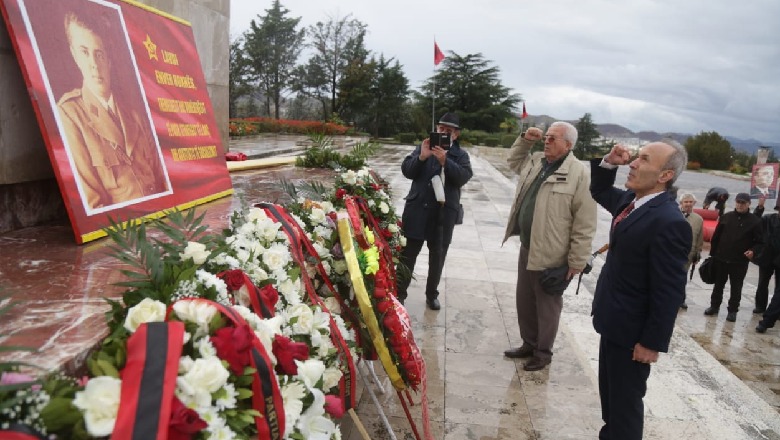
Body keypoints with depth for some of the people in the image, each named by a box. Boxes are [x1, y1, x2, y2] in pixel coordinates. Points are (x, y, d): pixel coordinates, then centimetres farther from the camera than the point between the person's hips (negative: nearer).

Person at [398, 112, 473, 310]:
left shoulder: (460, 155, 6)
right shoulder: (423, 147, 8)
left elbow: (464, 177, -11)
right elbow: (406, 170, -2)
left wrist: (445, 161, -24)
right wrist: (421, 157, -19)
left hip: (444, 212, 0)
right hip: (418, 209, 0)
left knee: (438, 255, 11)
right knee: (408, 253, 3)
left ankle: (432, 294, 27)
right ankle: (399, 292, 13)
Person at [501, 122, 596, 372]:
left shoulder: (579, 174, -17)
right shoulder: (535, 162, 7)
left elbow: (584, 224, -17)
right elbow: (513, 161, 30)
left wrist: (576, 262, -16)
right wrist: (525, 140, 11)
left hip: (551, 254, -8)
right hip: (527, 247, 8)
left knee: (547, 305, 8)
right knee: (524, 301, 18)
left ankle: (543, 352, 25)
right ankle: (529, 343, 36)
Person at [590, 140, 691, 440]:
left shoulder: (669, 222, -26)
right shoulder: (631, 200, 1)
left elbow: (668, 292, -24)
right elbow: (600, 192, 22)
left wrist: (652, 342, -19)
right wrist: (609, 162, 2)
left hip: (632, 331, -9)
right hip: (615, 322, 9)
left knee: (625, 401, 9)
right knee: (609, 393, 25)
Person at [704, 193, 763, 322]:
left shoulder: (755, 221, -3)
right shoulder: (726, 217, 3)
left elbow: (760, 242, 0)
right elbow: (715, 237, 7)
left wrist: (753, 251, -20)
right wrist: (713, 254, 5)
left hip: (740, 262, -2)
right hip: (721, 259, 2)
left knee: (736, 288, 7)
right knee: (718, 285, 14)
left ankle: (732, 310, 18)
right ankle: (714, 306, 26)